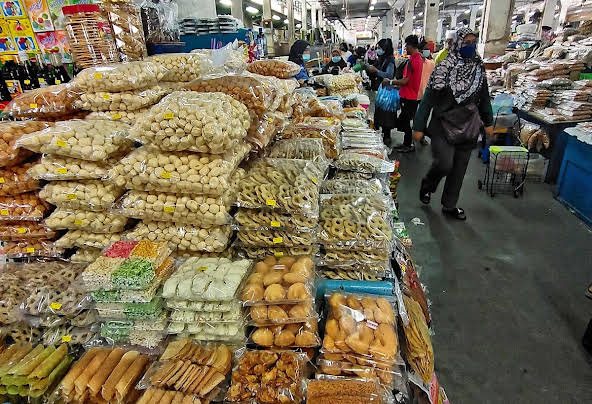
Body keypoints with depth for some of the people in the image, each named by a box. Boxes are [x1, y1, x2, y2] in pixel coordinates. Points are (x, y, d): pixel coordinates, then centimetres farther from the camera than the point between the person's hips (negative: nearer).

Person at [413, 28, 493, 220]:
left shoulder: (479, 69, 7)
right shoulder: (443, 69, -9)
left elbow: (484, 98, 17)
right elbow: (427, 100, -9)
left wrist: (488, 122, 17)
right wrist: (419, 127, -11)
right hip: (443, 127, -5)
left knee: (459, 170, 9)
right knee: (445, 164, -19)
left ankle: (450, 206, 25)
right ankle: (427, 185, 15)